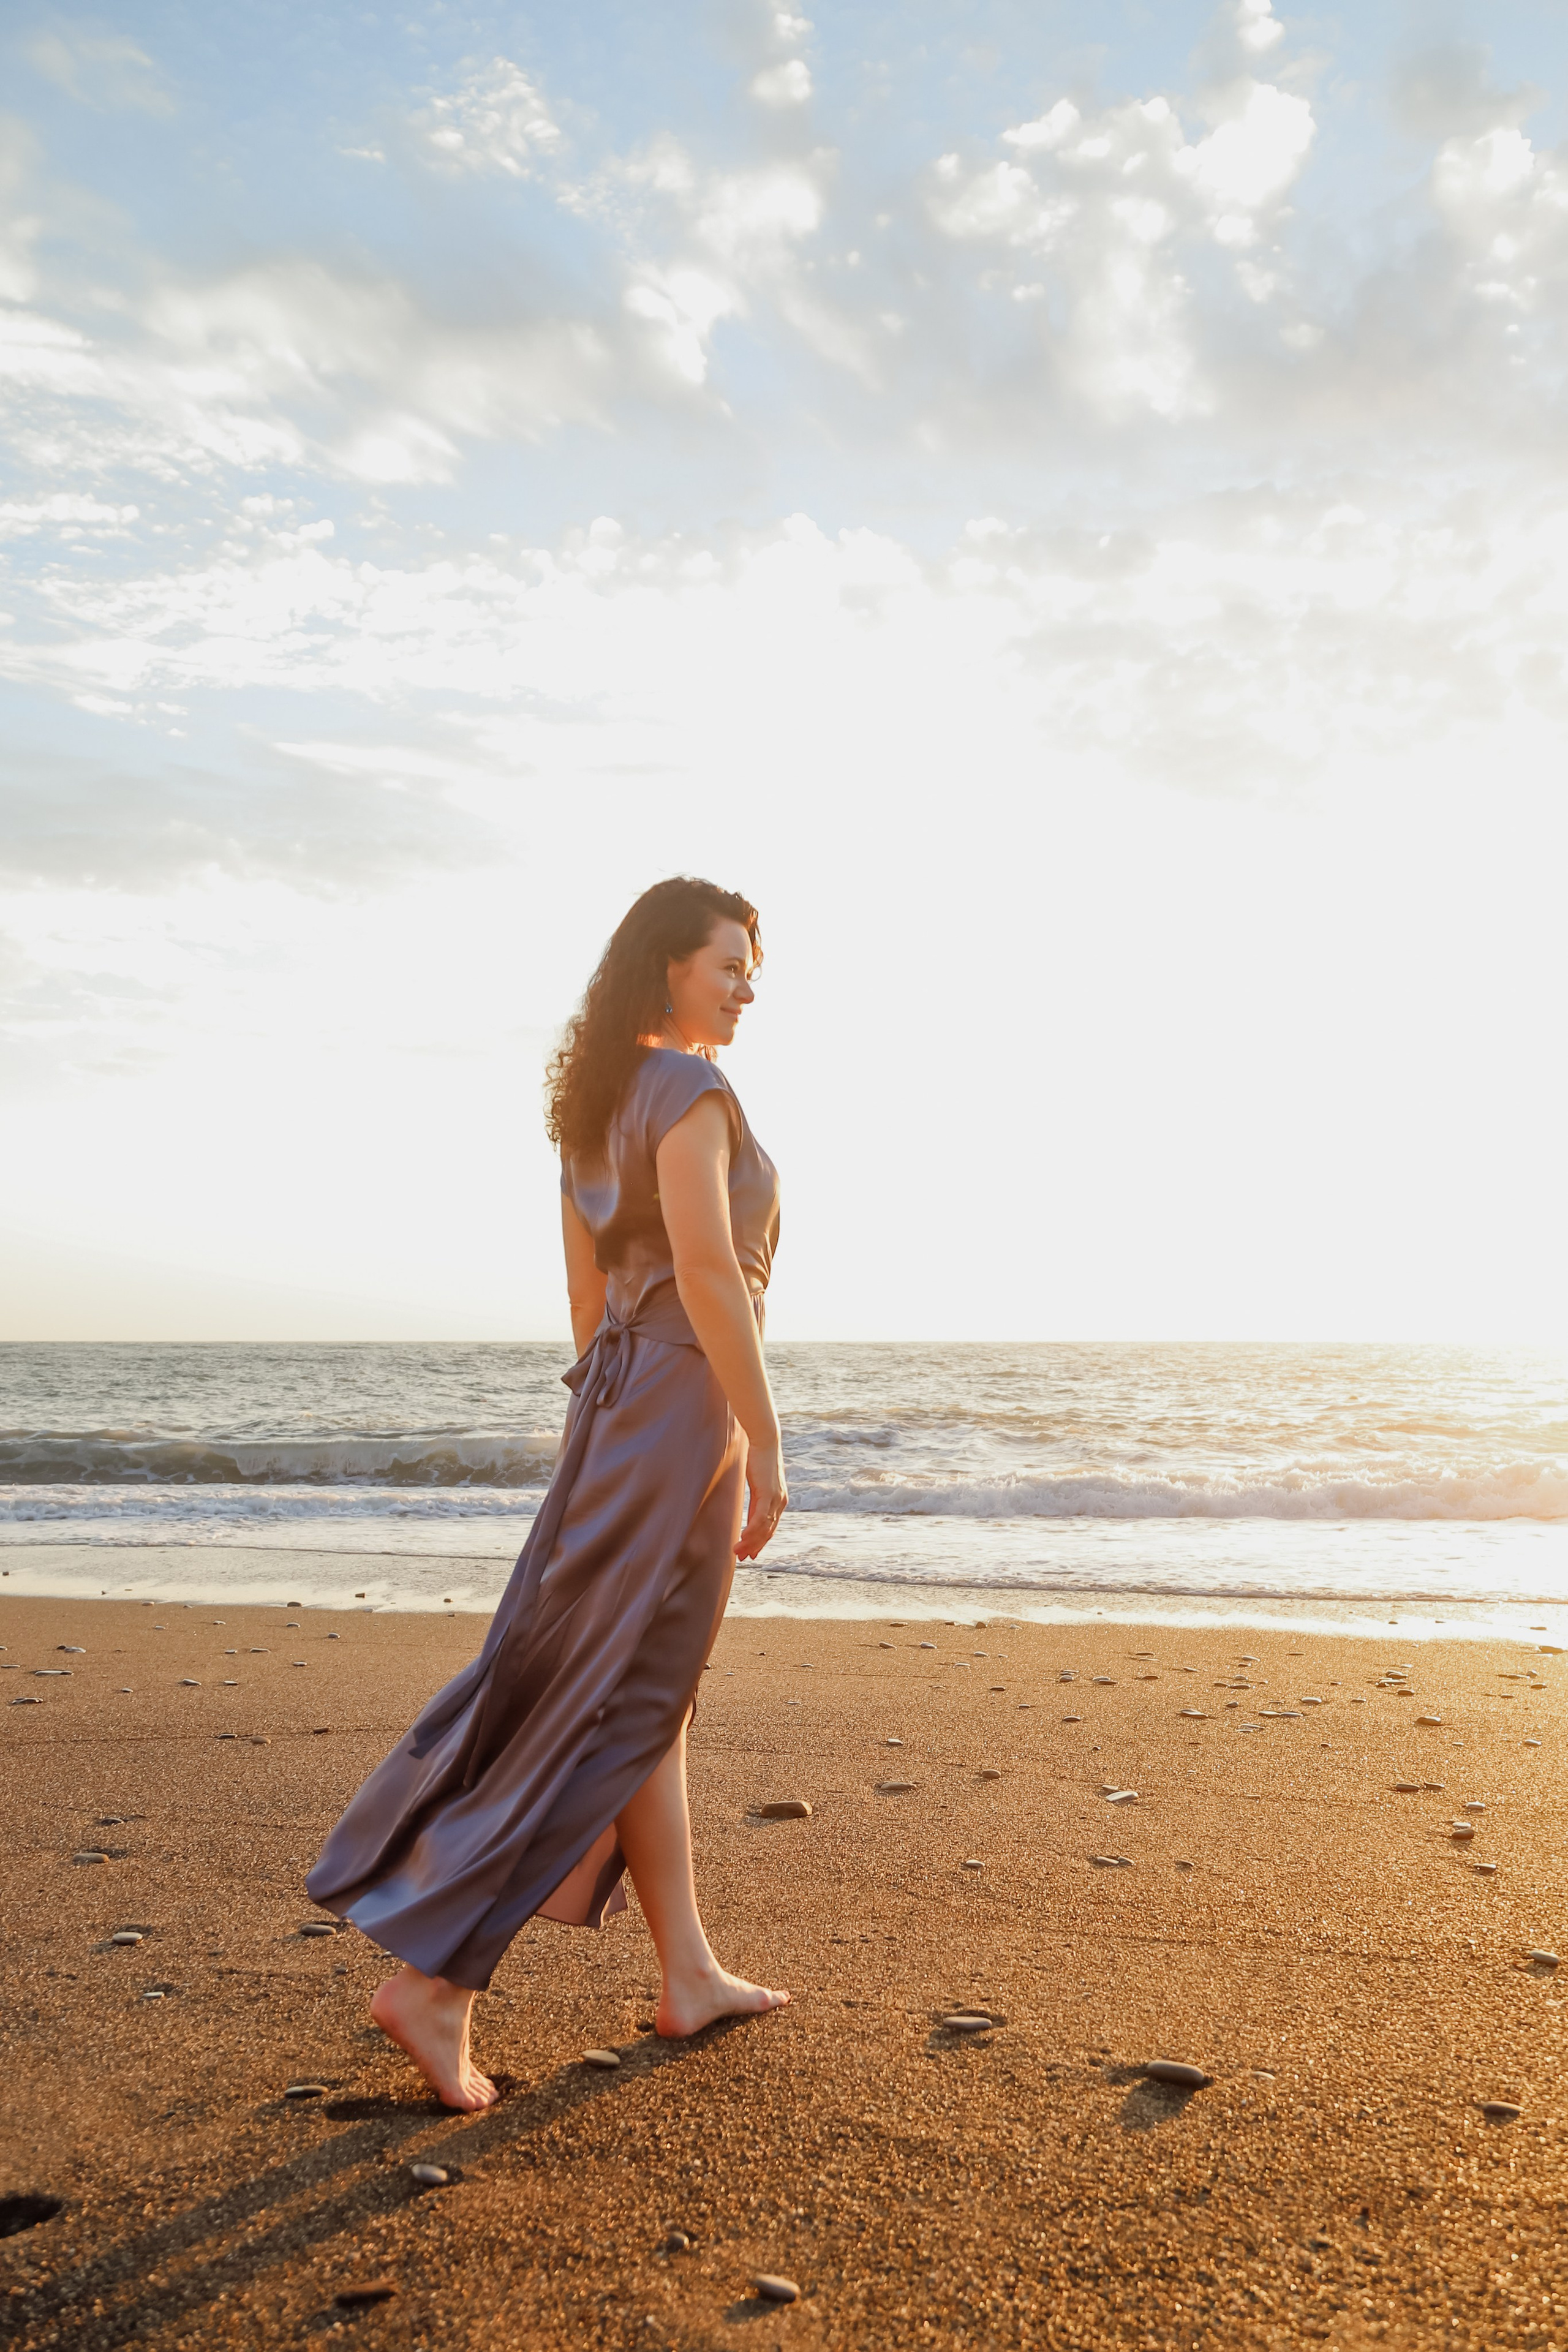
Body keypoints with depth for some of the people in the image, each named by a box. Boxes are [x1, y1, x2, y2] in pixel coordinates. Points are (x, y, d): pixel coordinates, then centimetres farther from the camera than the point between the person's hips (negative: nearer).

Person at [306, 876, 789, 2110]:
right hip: (682, 1405, -10)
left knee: (652, 1705, 12)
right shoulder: (689, 1089, -14)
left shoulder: (596, 1105, 15)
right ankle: (437, 1977, -1)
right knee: (600, 1709, -5)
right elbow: (708, 1276, -21)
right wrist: (766, 1444, -17)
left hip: (622, 1398, 10)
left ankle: (689, 1974, 23)